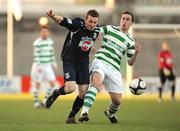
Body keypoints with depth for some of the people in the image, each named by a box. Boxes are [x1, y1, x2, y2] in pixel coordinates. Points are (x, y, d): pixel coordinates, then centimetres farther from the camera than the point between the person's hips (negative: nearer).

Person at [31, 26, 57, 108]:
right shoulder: (37, 43, -13)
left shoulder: (50, 41, 8)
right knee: (37, 85, 1)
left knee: (53, 83, -5)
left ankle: (45, 100, 9)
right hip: (39, 66, -6)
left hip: (48, 66, 6)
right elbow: (36, 55, -17)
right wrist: (38, 66, -22)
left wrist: (53, 62, 18)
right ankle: (36, 102, 17)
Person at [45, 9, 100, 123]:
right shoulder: (77, 24, -20)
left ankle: (71, 117, 18)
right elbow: (62, 20, -35)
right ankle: (55, 94, 13)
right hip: (69, 60, -5)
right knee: (70, 88, -22)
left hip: (83, 62, 5)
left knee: (84, 92, -2)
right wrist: (54, 16, -56)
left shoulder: (97, 30, -3)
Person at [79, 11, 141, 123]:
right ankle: (84, 112, -47)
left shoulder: (130, 42, 14)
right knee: (96, 83, -36)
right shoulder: (110, 29, 11)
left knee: (117, 101, -1)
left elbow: (130, 63, 13)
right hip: (100, 62, -3)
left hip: (114, 69, 3)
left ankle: (110, 113, 36)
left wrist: (136, 53, -5)